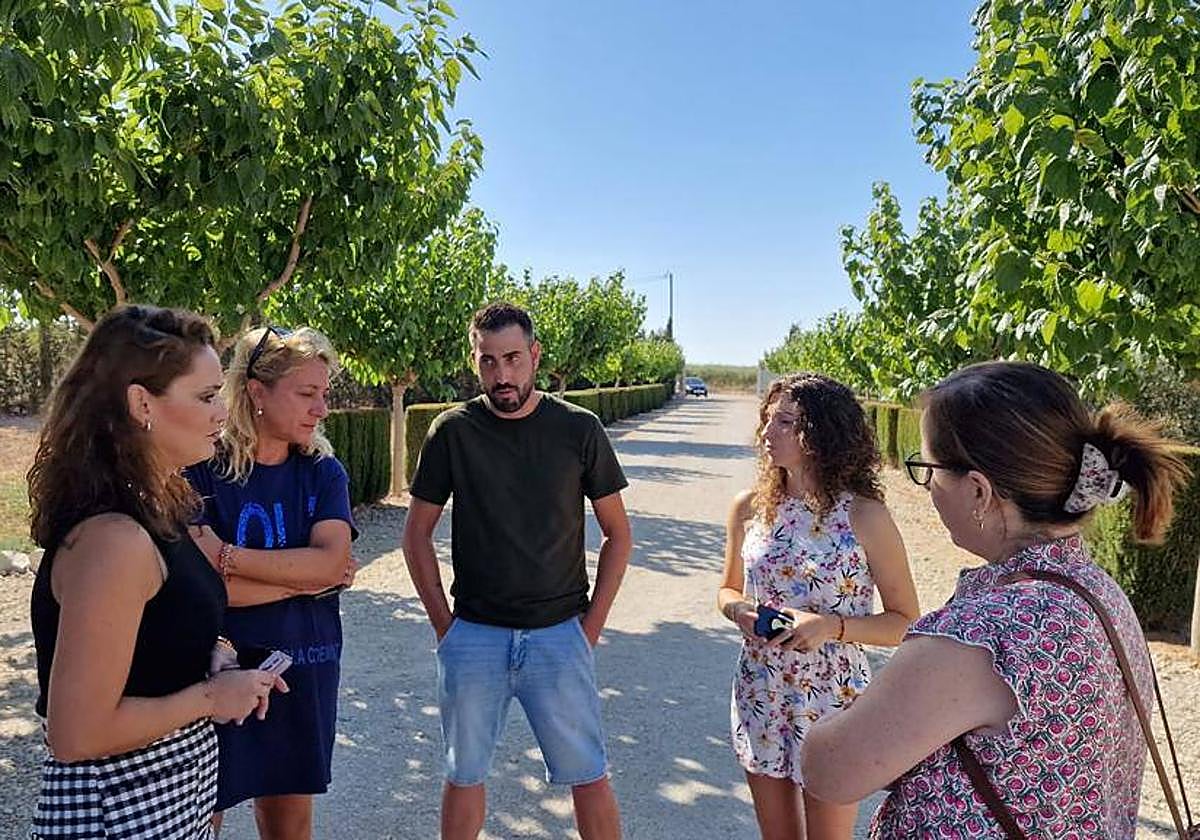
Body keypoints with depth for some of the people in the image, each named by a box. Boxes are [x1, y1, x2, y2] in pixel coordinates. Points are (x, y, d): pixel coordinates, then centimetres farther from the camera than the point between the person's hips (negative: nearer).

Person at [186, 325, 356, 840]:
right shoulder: (203, 469, -11)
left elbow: (331, 561, -16)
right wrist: (307, 580, -14)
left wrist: (226, 556, -22)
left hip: (304, 667, 3)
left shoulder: (324, 472, 0)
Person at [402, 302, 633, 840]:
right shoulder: (452, 431, -3)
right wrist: (443, 623, 0)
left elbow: (617, 534, 3)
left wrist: (591, 625, -1)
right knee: (464, 775, 15)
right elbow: (417, 533, 5)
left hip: (560, 634, 0)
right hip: (472, 636, 1)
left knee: (589, 776, 9)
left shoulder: (578, 429, -4)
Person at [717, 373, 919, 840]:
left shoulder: (864, 517, -15)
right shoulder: (750, 508, -3)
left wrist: (832, 626, -23)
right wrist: (740, 611, -11)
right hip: (760, 696, 4)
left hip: (832, 701, -3)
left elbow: (905, 623, -9)